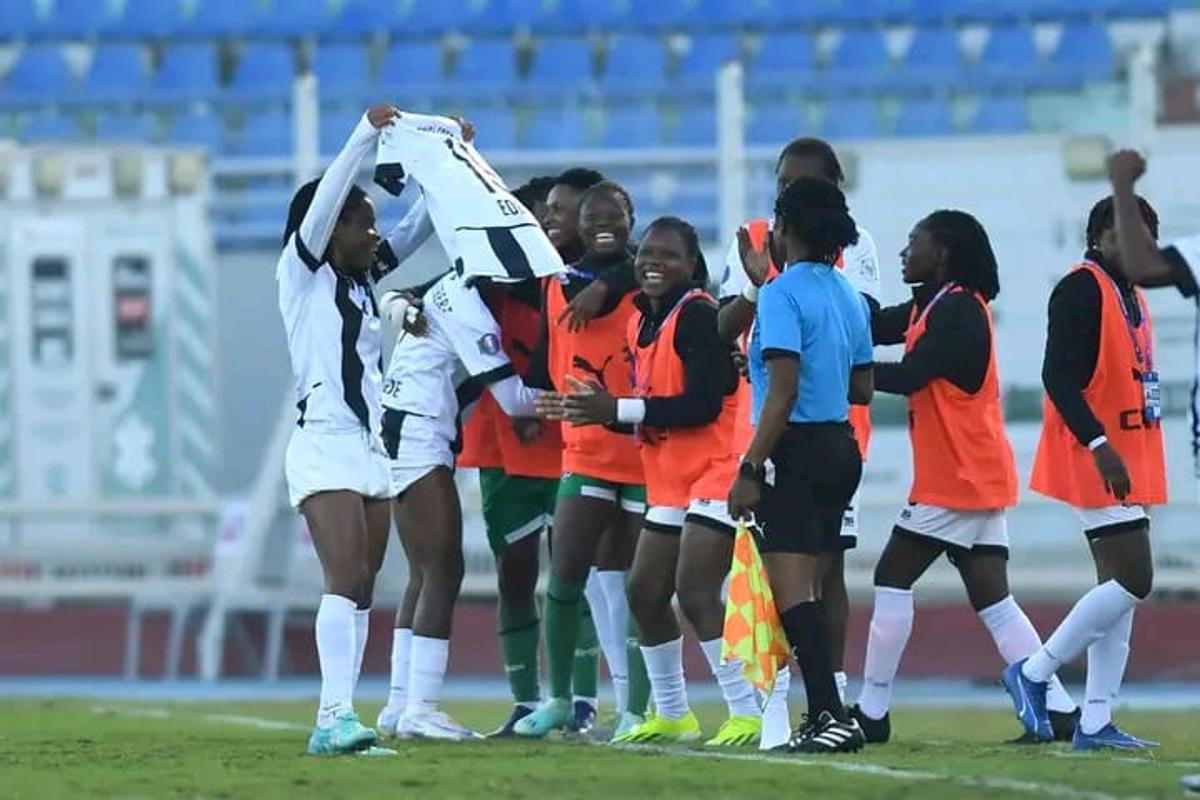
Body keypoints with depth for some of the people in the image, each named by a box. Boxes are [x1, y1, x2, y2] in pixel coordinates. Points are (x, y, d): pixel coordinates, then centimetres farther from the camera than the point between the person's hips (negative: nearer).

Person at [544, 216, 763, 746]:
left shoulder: (697, 316, -15)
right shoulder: (642, 321, 12)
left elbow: (703, 404, -24)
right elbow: (650, 405, 13)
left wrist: (619, 409, -23)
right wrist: (598, 407, -5)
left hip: (716, 470, -10)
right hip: (670, 479, 10)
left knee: (695, 591, -17)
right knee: (645, 592, 11)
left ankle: (747, 714, -14)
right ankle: (671, 714, 25)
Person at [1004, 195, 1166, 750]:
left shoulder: (1130, 298, 16)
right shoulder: (1082, 289, -12)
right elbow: (1057, 375, -21)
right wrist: (1099, 444, -28)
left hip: (1123, 461, 10)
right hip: (1097, 459, -10)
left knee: (1118, 587, 7)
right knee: (1133, 580, -14)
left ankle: (1094, 724, 8)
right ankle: (1034, 673, -4)